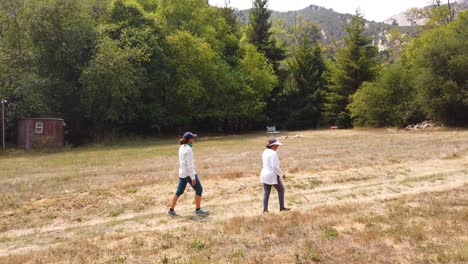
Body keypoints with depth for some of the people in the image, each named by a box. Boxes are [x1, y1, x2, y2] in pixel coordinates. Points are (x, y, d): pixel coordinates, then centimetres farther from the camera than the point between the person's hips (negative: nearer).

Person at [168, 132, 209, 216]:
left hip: (182, 173, 9)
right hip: (189, 173, -9)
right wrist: (193, 177, -20)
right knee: (199, 189, 3)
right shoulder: (188, 149, -18)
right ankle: (198, 210, 10)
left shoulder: (181, 148, 10)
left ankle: (171, 210, 18)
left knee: (179, 191, 14)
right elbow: (190, 165, -21)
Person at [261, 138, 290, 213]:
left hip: (265, 175, 8)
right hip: (272, 176, -8)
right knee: (281, 190, 11)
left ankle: (265, 209, 10)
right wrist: (282, 174, -11)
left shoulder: (265, 152, 8)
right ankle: (282, 207, 19)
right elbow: (275, 167, -24)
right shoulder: (273, 153, -20)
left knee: (266, 193, 11)